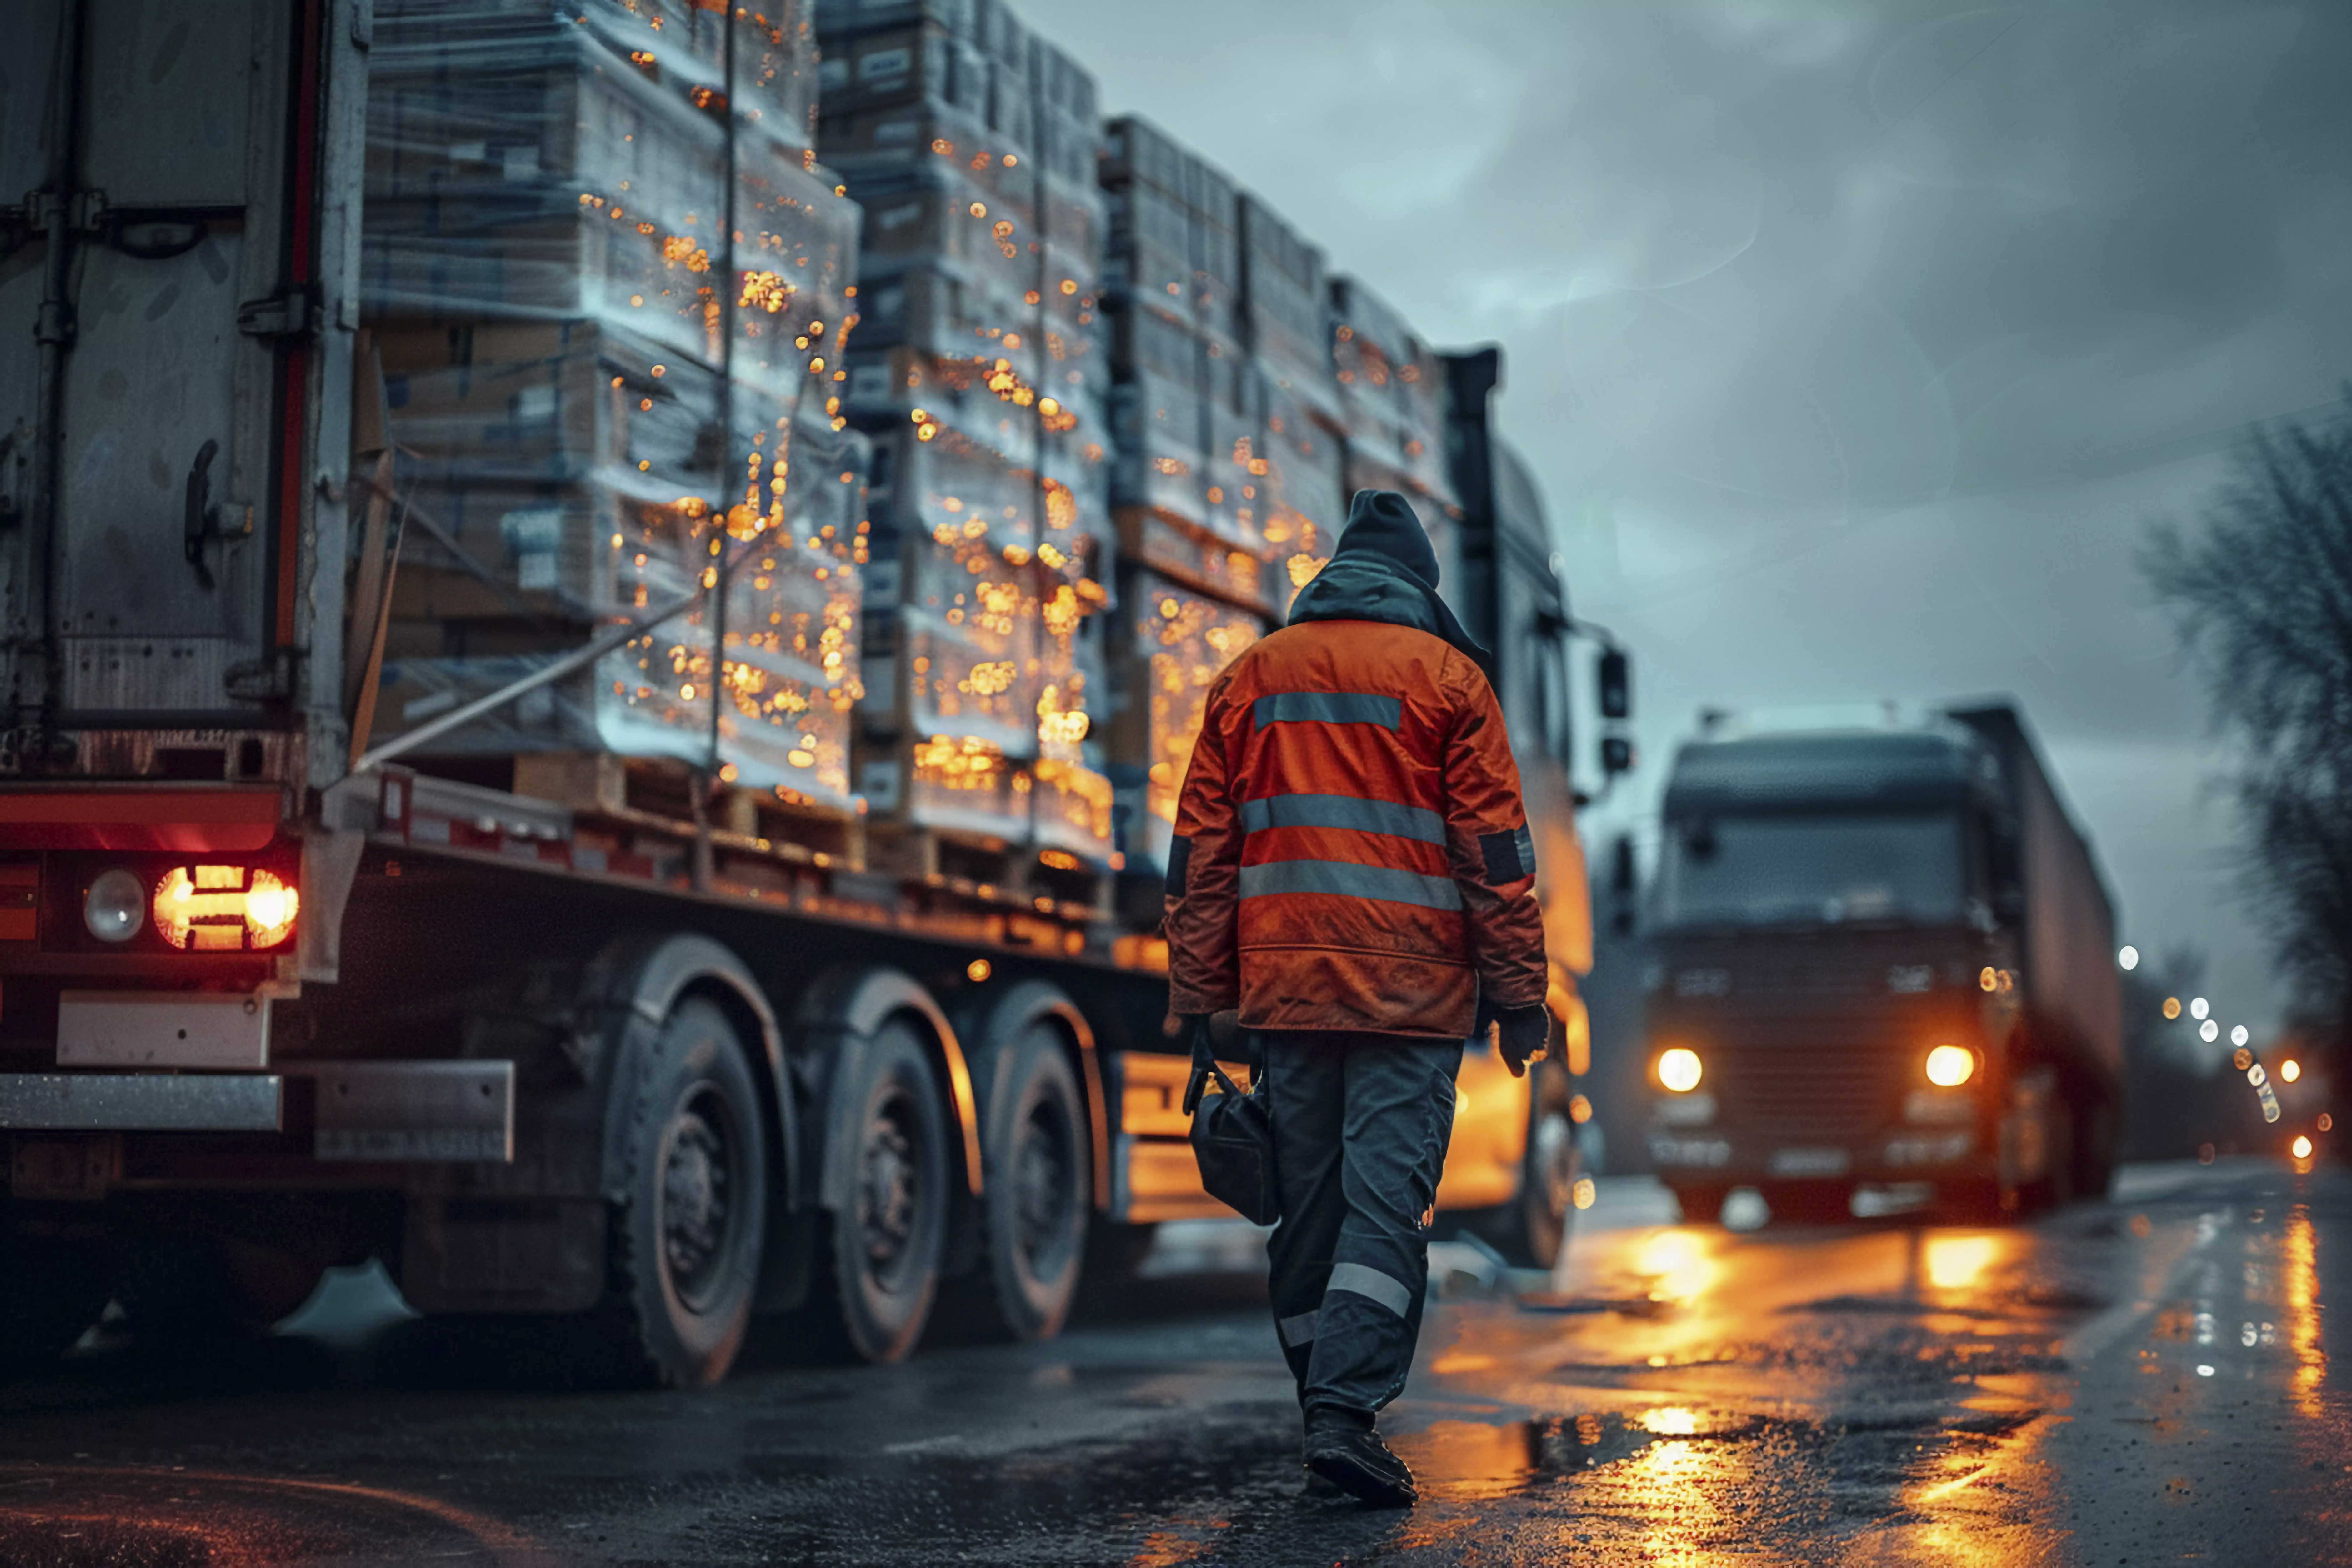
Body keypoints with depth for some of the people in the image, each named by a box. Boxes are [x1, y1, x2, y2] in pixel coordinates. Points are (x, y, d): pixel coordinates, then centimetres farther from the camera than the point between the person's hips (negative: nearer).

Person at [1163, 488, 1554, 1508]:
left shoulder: (1249, 678, 13)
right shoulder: (1446, 675, 3)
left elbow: (1199, 852, 10)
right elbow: (1495, 849, -2)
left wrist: (1199, 999, 11)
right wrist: (1519, 996, 0)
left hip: (1285, 989, 4)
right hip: (1410, 996, -3)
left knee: (1306, 1203, 10)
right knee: (1386, 1199, -6)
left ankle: (1326, 1412, 16)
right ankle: (1345, 1413, -17)